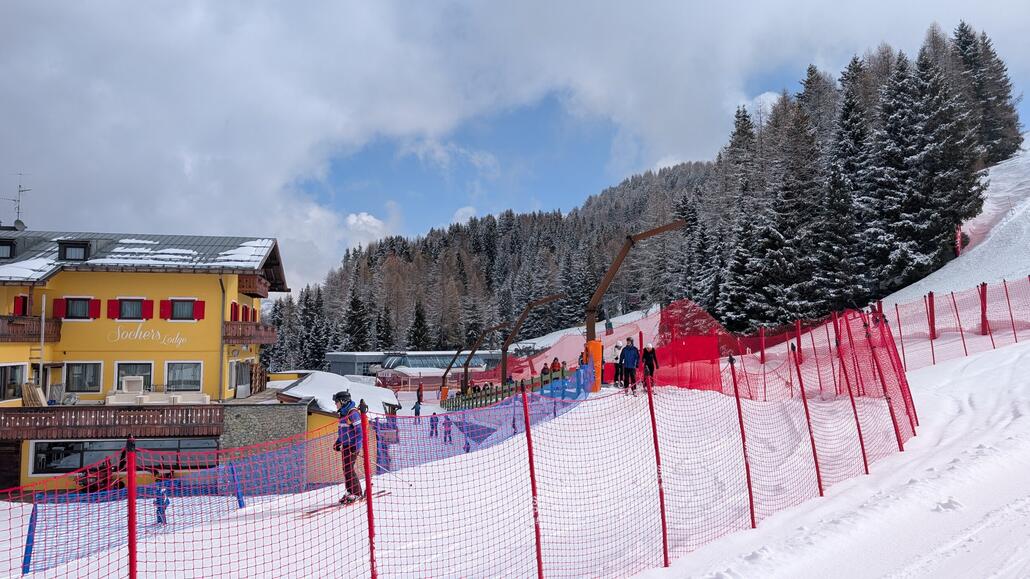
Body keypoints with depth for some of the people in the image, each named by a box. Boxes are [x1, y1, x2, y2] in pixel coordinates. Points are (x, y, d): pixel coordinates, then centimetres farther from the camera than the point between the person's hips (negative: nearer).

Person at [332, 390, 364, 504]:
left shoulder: (353, 413, -16)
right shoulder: (343, 413, 14)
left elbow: (359, 430, -19)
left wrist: (356, 447, -22)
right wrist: (338, 443, 22)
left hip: (352, 445, -9)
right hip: (345, 445, 9)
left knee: (349, 468, -9)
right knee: (345, 469, 11)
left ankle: (357, 493, -2)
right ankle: (350, 492, 19)